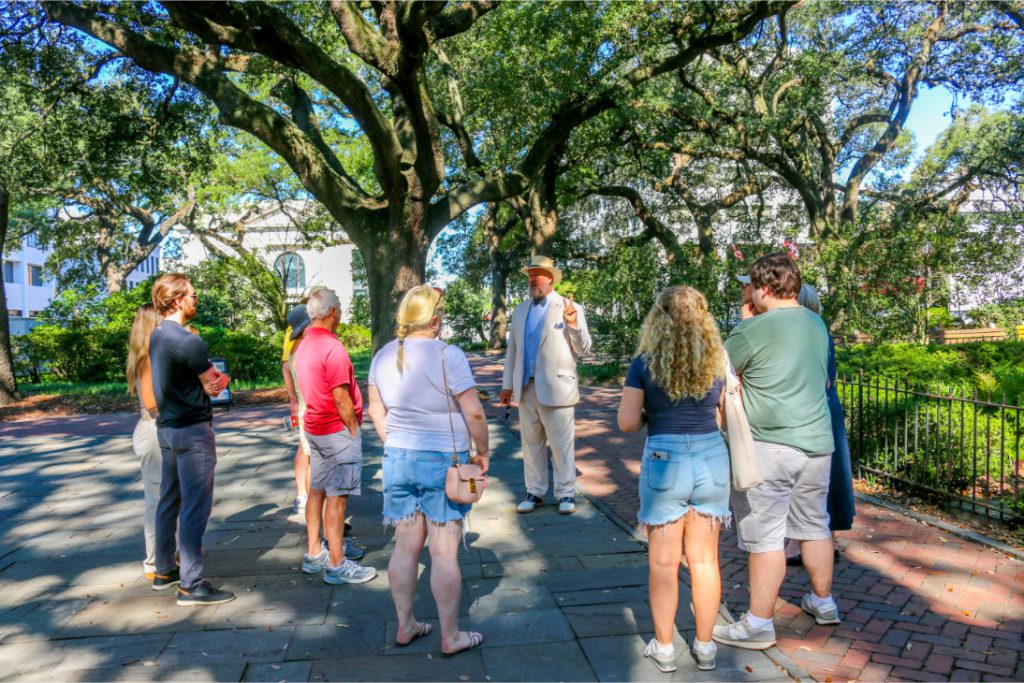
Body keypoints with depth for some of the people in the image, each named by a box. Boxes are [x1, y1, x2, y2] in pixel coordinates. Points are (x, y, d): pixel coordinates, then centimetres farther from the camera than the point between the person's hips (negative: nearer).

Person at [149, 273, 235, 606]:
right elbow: (216, 385, -14)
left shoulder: (157, 336, 10)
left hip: (167, 427, 10)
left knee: (169, 500, 17)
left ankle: (164, 571, 29)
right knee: (195, 507, -5)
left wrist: (211, 377, 2)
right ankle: (191, 584, 0)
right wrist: (221, 379, 5)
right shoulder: (188, 341, -19)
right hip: (192, 430, -10)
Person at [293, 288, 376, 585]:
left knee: (317, 491, 15)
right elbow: (341, 397, -21)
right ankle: (337, 565, 3)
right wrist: (353, 429, -10)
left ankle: (314, 554, 24)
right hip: (338, 430, -9)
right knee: (336, 497, -4)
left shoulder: (304, 345, 9)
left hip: (314, 427, 9)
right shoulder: (332, 347, -19)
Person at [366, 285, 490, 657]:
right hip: (443, 462, -6)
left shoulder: (383, 356, 3)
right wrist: (483, 451, -3)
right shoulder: (447, 355, -17)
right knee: (444, 554, 4)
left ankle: (405, 626, 30)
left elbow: (376, 413, 10)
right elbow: (474, 413, -17)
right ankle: (451, 636, 17)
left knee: (406, 547, 16)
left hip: (397, 459, 6)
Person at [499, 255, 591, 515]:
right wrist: (507, 385, 11)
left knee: (561, 445, 2)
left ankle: (566, 493, 15)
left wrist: (573, 323, -22)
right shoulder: (520, 310, 11)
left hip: (556, 389, -5)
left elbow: (583, 350, -6)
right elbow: (512, 350, 15)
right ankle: (535, 492, 24)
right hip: (526, 388, 5)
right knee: (531, 444, 12)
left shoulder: (571, 309, -3)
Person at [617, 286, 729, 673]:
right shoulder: (718, 362, 1)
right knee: (704, 560, 15)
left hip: (664, 462, -3)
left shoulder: (644, 363, -7)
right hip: (712, 458, 3)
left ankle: (663, 648, 22)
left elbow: (628, 423, -10)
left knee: (664, 563, 11)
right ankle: (705, 647, 27)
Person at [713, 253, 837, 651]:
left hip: (769, 445, -7)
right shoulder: (817, 324, 8)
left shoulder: (755, 328, -14)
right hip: (816, 441, 7)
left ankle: (758, 625, 8)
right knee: (815, 527, 20)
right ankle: (824, 602, 36)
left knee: (765, 537, 0)